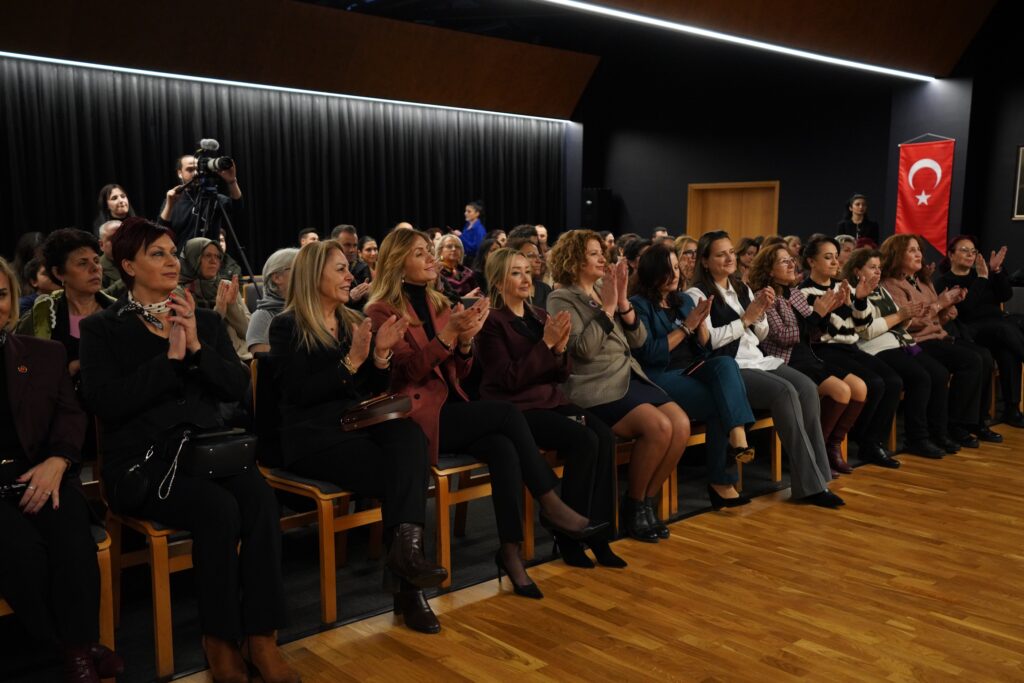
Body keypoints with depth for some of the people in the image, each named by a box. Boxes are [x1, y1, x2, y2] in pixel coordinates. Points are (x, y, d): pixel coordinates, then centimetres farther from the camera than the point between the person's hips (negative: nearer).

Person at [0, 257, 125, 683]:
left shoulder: (46, 354, 17)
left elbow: (70, 414, 8)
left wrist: (57, 462, -11)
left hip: (40, 476, 2)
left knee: (71, 531, -29)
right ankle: (76, 647, -11)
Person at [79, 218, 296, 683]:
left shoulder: (206, 320, 16)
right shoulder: (102, 328, 5)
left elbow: (238, 388, 5)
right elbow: (106, 403, -10)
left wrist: (197, 347, -9)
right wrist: (170, 358, -13)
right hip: (141, 459, -3)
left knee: (261, 500, -29)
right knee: (220, 507, -32)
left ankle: (261, 636, -21)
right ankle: (219, 637, -14)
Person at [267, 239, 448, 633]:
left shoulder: (354, 322, 19)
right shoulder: (287, 327, 0)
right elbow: (300, 394, -12)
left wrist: (380, 354, -3)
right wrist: (351, 361, -18)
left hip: (360, 424, 5)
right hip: (314, 435, -5)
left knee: (410, 432, -32)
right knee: (403, 472, -29)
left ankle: (406, 549, -41)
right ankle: (407, 567, -20)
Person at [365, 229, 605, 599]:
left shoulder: (438, 303, 16)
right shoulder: (382, 311, -4)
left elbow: (458, 374, 13)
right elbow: (409, 372, -14)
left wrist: (466, 339, -7)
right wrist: (448, 333, -23)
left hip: (451, 408, 6)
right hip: (418, 417, -6)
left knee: (504, 448, -25)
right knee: (506, 412, -24)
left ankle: (510, 550, -22)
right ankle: (551, 506, -14)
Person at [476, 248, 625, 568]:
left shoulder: (540, 315, 14)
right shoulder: (491, 322, -5)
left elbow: (562, 374, 13)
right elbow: (511, 379, -14)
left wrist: (560, 348, -8)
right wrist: (546, 343, -17)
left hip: (550, 400, 7)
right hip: (515, 408, -6)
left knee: (605, 436, -20)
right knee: (584, 441, -27)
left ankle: (597, 533, -13)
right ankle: (568, 536, -13)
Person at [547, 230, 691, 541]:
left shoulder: (605, 289, 18)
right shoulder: (562, 299, -1)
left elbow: (638, 340, 12)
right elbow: (584, 349, -15)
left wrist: (623, 301, -1)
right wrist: (607, 306, -13)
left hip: (631, 376, 7)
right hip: (597, 387, -7)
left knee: (681, 425, -18)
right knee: (659, 427, -27)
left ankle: (647, 501, -1)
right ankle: (633, 505, -6)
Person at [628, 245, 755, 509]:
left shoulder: (684, 300, 17)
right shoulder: (639, 305, -2)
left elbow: (704, 349, 15)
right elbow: (648, 353, -13)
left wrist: (701, 322, -4)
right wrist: (686, 327, -12)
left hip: (693, 369, 6)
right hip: (661, 377, -5)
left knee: (726, 363, -28)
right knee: (718, 406, -26)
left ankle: (738, 435, -38)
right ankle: (721, 481, -18)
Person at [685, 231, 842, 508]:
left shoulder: (742, 289, 20)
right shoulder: (697, 294, -2)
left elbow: (761, 335, 19)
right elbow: (708, 340, -14)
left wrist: (760, 312, 0)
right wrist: (745, 318, -11)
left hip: (758, 360, 7)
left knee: (808, 388, -20)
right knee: (785, 391, -30)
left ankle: (817, 479, -18)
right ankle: (808, 484, -23)